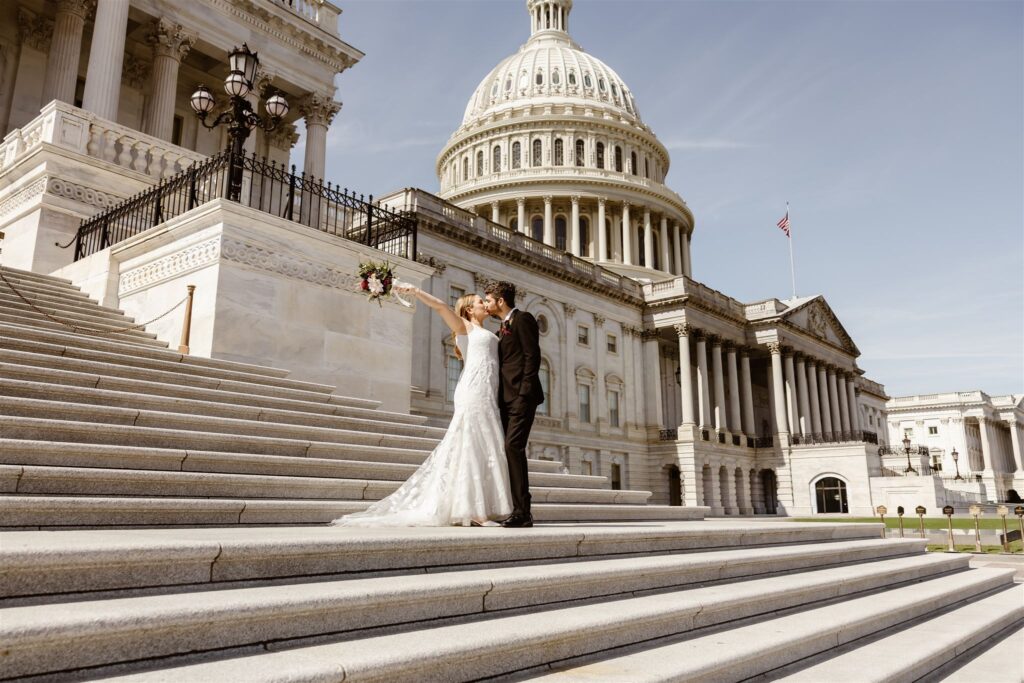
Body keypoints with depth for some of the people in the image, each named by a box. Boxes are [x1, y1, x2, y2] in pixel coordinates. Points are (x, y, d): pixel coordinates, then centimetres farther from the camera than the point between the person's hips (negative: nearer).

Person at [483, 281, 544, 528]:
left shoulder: (523, 319, -2)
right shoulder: (502, 329, 24)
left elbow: (533, 355, -11)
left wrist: (524, 392, -18)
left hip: (521, 396, -9)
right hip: (507, 398, 9)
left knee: (513, 446, -17)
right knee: (510, 449, 4)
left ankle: (522, 511, -16)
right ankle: (519, 510, 8)